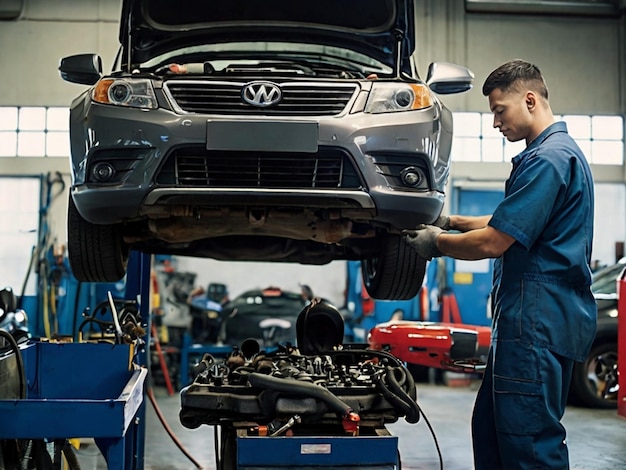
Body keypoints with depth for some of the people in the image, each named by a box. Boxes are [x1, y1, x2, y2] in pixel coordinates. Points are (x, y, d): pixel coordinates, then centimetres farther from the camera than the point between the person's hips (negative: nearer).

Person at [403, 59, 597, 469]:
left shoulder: (548, 158, -16)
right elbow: (514, 222, 28)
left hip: (539, 323, -11)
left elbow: (494, 242, -18)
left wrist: (437, 243, -1)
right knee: (491, 431, 16)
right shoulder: (562, 151, 19)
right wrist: (452, 222, 18)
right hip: (536, 317, 11)